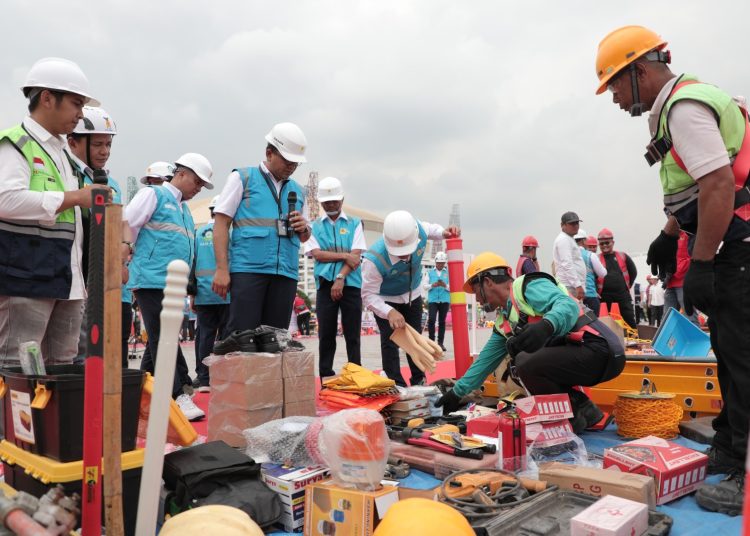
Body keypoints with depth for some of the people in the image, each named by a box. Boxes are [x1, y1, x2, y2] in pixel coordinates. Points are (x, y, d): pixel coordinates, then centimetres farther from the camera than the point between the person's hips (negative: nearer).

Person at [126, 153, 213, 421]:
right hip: (152, 281, -8)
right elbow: (125, 228, -7)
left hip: (173, 285, 8)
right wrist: (125, 266, -4)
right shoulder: (153, 195, -2)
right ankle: (178, 396, -8)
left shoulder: (185, 209, 21)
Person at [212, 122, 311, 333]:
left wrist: (304, 228, 3)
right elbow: (221, 224, 0)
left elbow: (304, 238, 28)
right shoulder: (243, 178, 6)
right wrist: (222, 269, -10)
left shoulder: (297, 190, 20)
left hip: (286, 274, 5)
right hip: (248, 269, -4)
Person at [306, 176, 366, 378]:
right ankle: (326, 378, 10)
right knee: (326, 335, 4)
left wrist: (340, 278, -13)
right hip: (325, 285, 1)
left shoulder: (355, 224, 8)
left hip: (351, 285, -1)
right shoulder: (314, 227, 12)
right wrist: (344, 256, -10)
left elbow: (356, 256, -3)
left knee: (352, 335, 2)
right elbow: (317, 254, -2)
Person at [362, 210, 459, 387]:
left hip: (412, 295, 5)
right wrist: (389, 312, -48)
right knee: (390, 342, -9)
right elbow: (368, 296, -32)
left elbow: (431, 229, -3)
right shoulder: (374, 259, -42)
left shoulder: (419, 230, -31)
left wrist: (444, 233, -25)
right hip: (386, 300, -4)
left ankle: (419, 382, 31)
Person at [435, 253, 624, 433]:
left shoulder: (528, 286, -10)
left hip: (600, 351, -10)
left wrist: (545, 326, -48)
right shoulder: (503, 321, 18)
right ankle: (582, 408, 10)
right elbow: (486, 360, 25)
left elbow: (568, 305, -27)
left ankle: (580, 413, -4)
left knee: (528, 366, -25)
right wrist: (457, 393, 27)